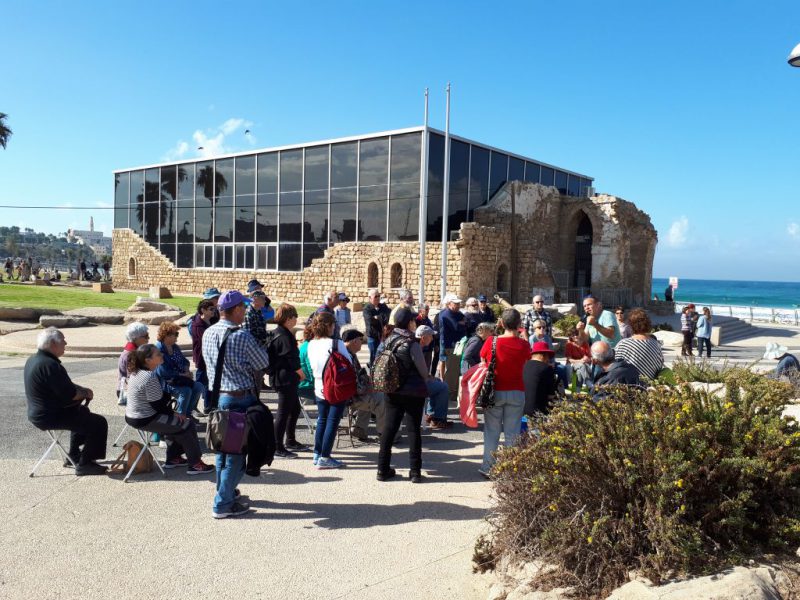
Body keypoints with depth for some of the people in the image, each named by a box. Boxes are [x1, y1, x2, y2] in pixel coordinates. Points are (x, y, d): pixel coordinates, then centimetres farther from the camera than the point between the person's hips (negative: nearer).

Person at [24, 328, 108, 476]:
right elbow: (69, 394, -26)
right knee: (99, 423, -8)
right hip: (51, 417, -11)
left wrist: (82, 390, 3)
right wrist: (86, 393, -7)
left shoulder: (32, 360, 8)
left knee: (82, 413, 32)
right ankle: (84, 464, -1)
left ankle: (73, 455, 36)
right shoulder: (50, 365, -26)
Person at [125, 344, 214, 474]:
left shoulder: (136, 372, 5)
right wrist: (174, 413, -5)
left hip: (133, 416, 10)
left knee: (174, 421, 28)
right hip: (145, 420, -10)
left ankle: (173, 458, 32)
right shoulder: (150, 378, -26)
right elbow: (158, 405, -20)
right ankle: (195, 464, 4)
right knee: (187, 425, -2)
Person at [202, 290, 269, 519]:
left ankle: (225, 492, 35)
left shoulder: (208, 333, 4)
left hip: (216, 395, 8)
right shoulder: (241, 336, -19)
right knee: (237, 451, 1)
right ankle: (223, 504, 6)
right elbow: (263, 363, -9)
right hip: (240, 398, -8)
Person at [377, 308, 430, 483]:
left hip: (392, 391, 5)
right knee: (413, 429, 4)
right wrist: (425, 381, 12)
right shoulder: (413, 343, -15)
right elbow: (422, 368, -8)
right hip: (413, 392, -4)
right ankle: (415, 471, 7)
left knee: (388, 428, 9)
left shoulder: (388, 341, 0)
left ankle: (383, 469, 13)